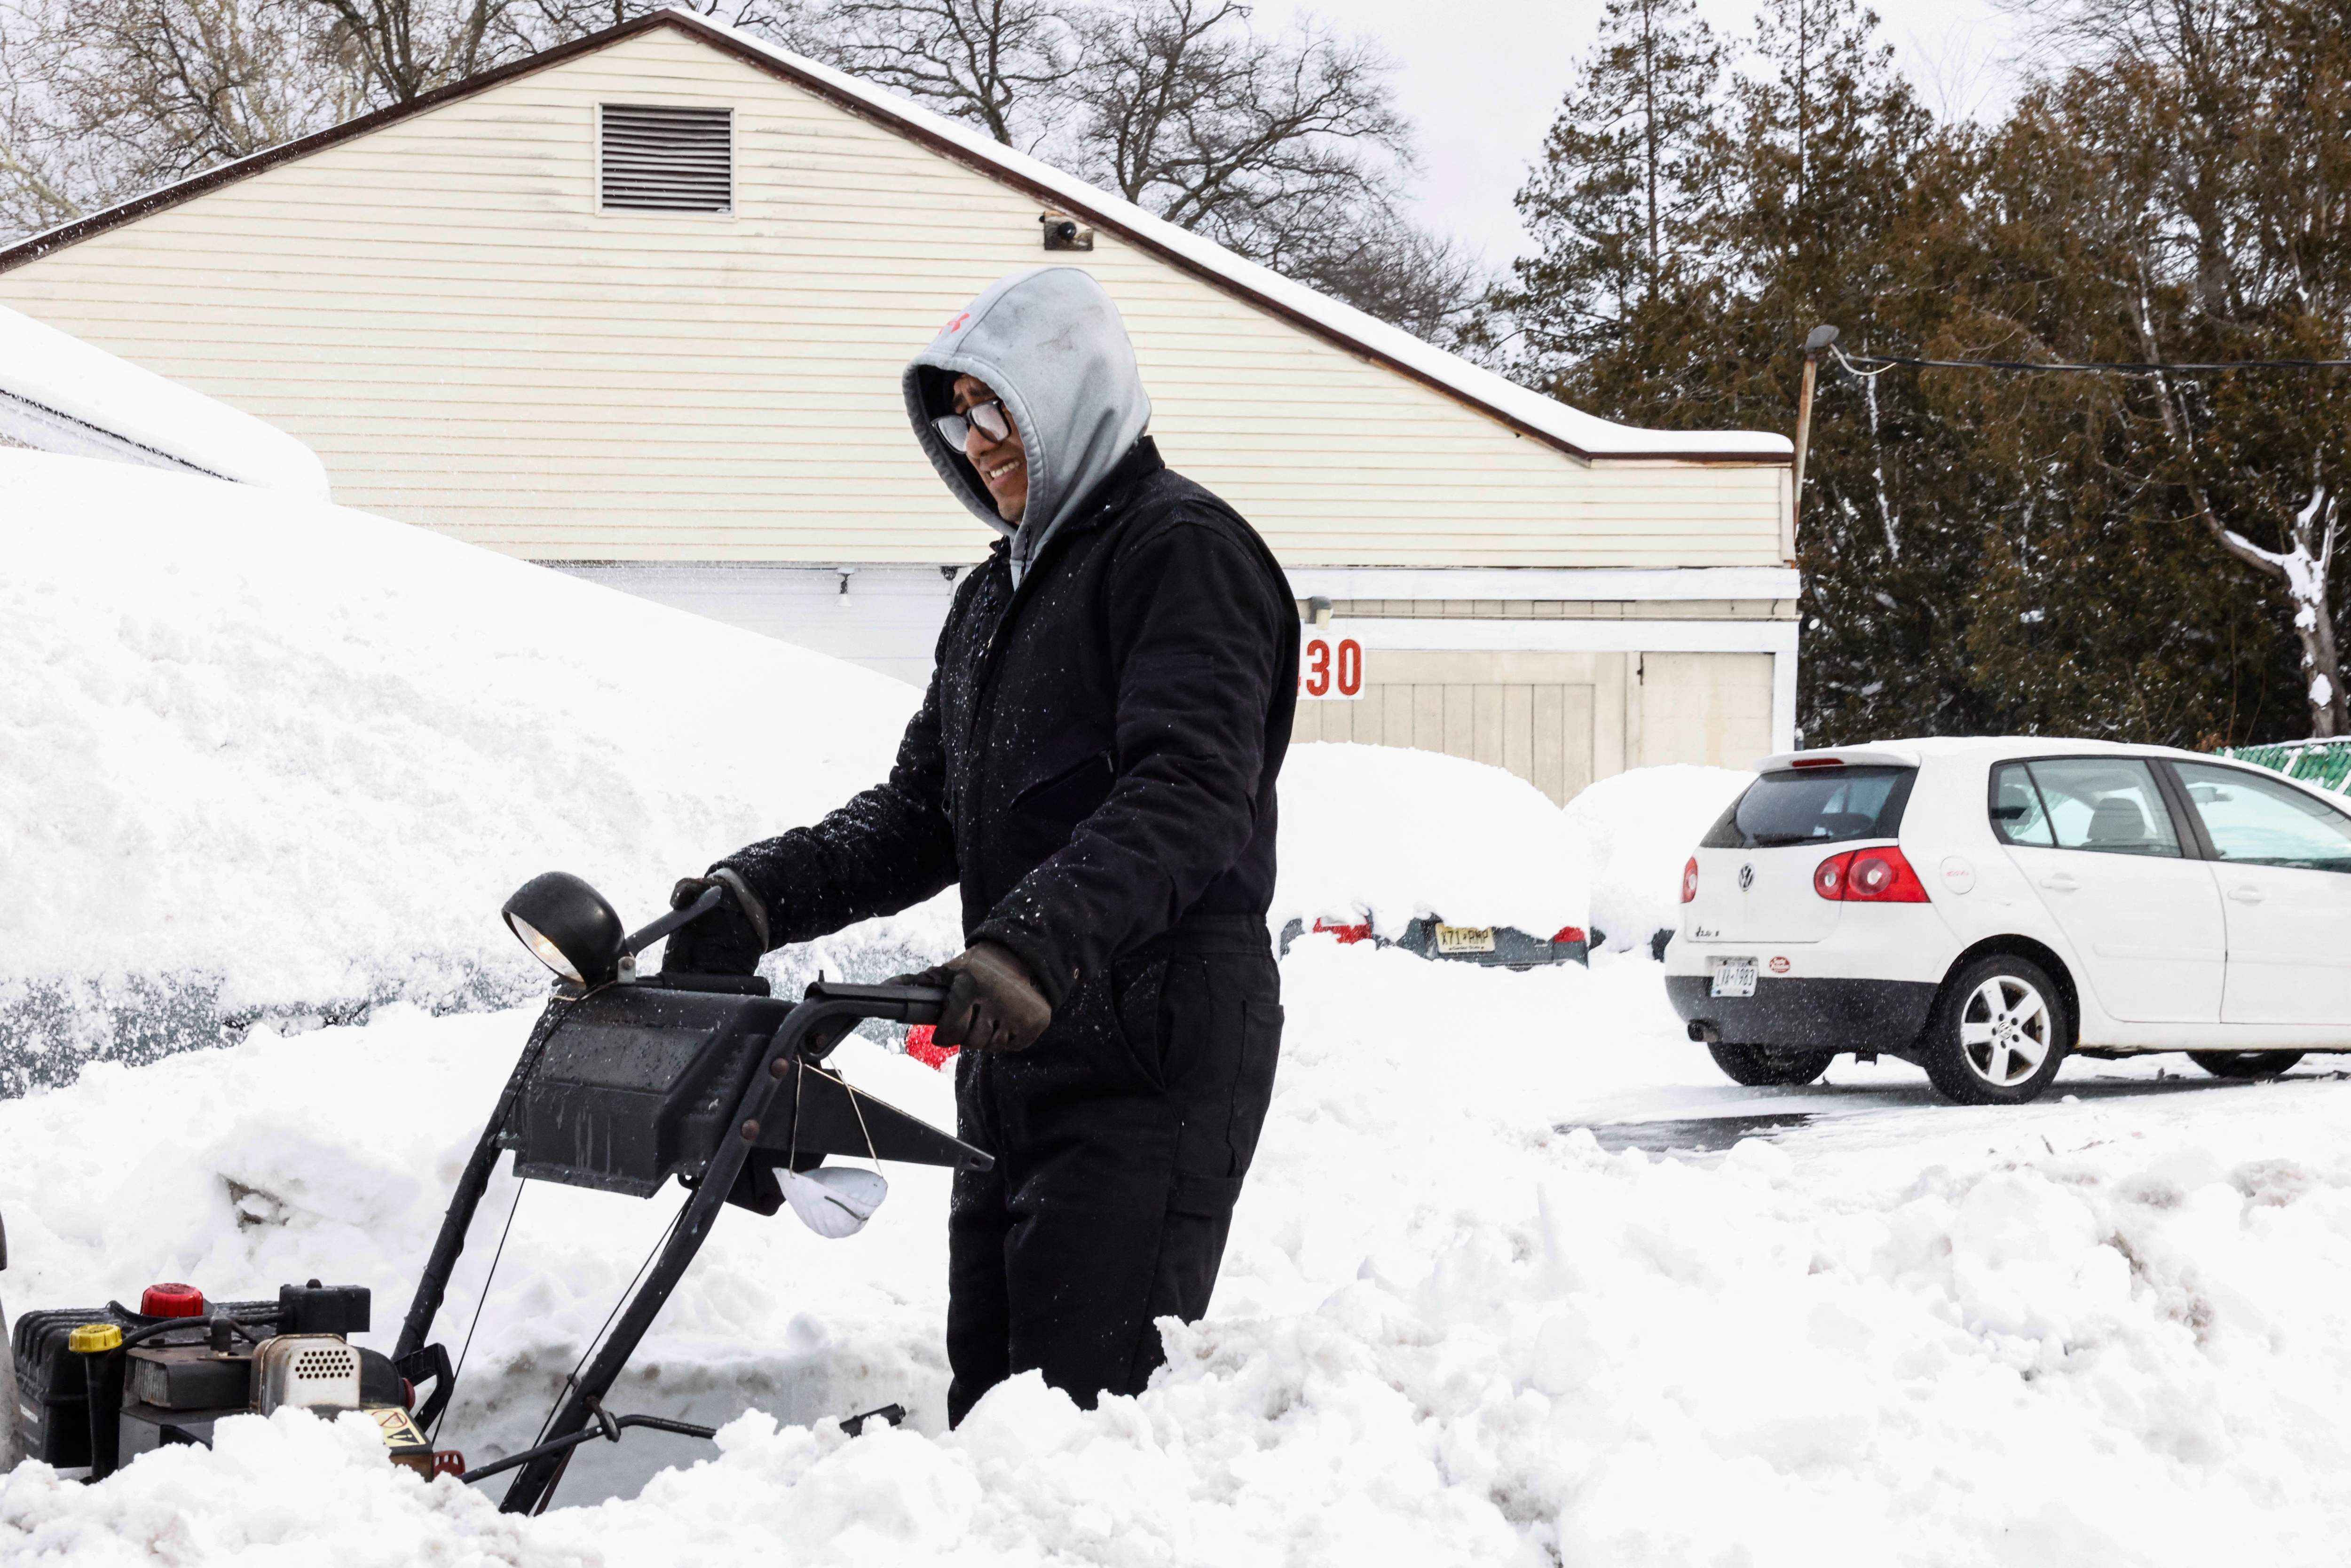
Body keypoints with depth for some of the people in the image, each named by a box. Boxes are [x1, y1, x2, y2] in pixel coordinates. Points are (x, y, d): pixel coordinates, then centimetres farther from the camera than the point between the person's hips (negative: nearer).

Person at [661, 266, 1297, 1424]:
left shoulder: (1182, 551, -8)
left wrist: (1034, 942, -35)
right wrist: (761, 894, 3)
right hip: (1014, 1056, 9)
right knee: (987, 1401, 8)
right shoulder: (996, 595, 23)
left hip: (1153, 1055, -9)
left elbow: (1190, 792, -22)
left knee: (1088, 1405, -14)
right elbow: (920, 814, 20)